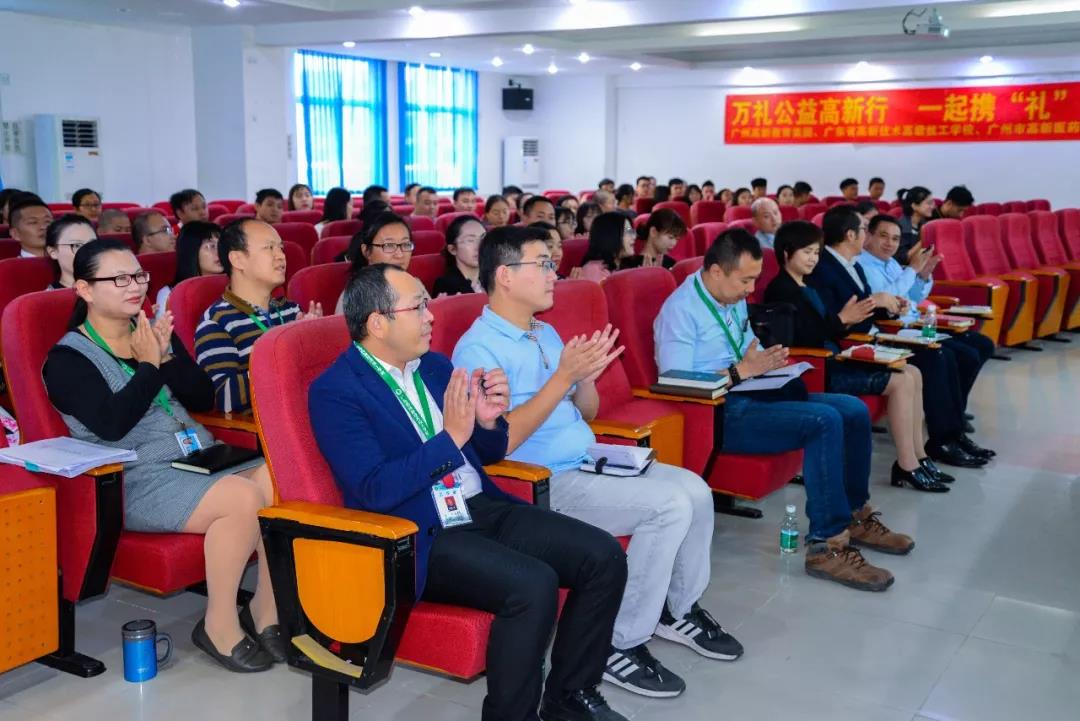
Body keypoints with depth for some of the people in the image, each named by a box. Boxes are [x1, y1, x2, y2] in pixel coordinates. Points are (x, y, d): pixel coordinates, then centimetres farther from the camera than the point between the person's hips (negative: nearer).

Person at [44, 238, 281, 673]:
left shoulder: (153, 332, 17)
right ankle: (220, 625, -13)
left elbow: (202, 398, 8)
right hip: (138, 480, -6)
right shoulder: (67, 359, 0)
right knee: (242, 497, -32)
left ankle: (266, 611, -8)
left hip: (200, 461, 6)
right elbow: (112, 424, -16)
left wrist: (166, 354, -6)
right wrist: (149, 365, -9)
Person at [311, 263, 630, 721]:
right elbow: (375, 491, -18)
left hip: (484, 509, 8)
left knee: (603, 556, -8)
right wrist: (450, 438, -23)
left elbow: (488, 453, 19)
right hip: (420, 536, -7)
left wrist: (489, 421, -4)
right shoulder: (335, 391, -9)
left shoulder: (435, 365, 13)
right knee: (533, 585, -30)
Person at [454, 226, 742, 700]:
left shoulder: (547, 334, 14)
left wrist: (587, 376, -5)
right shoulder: (478, 349, -13)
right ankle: (620, 644, -9)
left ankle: (680, 609, 18)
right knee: (670, 505, -21)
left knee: (695, 489, -3)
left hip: (589, 463, 9)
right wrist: (562, 377, -24)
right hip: (541, 483, -8)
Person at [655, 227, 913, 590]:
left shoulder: (735, 301, 15)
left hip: (751, 396, 10)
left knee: (853, 410, -1)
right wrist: (743, 370, -20)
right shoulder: (680, 309, -14)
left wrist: (765, 361, 3)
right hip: (717, 414, -10)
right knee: (824, 421, -26)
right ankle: (827, 545, -21)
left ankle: (854, 517, 15)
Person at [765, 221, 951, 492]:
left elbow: (825, 330, 16)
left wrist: (848, 320, -1)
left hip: (832, 360, 10)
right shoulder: (782, 290, -11)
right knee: (901, 382, -17)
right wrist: (841, 319, -17)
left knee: (913, 373, 5)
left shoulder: (807, 287, 19)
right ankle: (907, 467, -12)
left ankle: (918, 457, 4)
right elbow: (803, 338, -21)